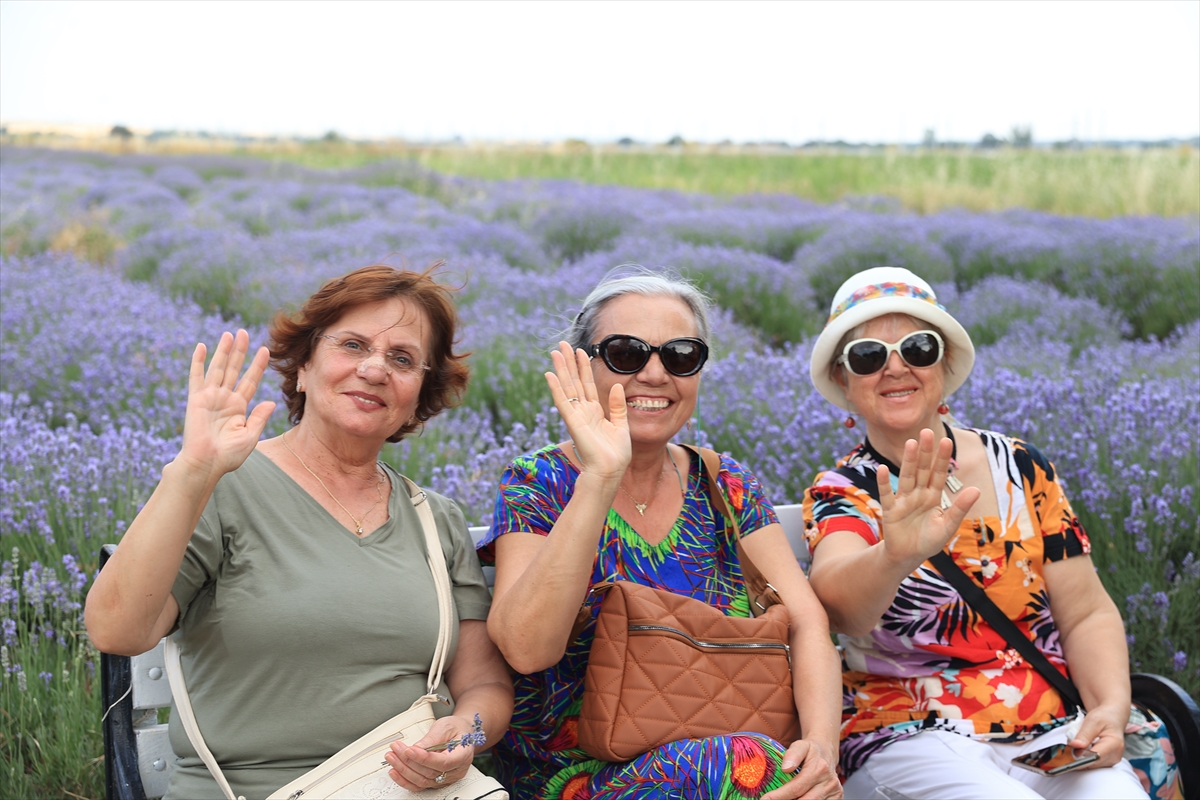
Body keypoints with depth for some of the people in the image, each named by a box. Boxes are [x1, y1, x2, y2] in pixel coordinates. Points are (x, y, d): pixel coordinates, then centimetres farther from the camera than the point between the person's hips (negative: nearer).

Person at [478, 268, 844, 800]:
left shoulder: (724, 487, 8)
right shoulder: (538, 485, -4)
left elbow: (806, 621, 0)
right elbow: (525, 649, -21)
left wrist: (822, 739, -20)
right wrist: (599, 478, -27)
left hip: (718, 751, 4)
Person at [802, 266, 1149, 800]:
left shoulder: (1021, 467, 8)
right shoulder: (840, 495, -1)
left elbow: (1087, 616, 10)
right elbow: (838, 603, -24)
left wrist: (1112, 707, -9)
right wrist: (895, 556, -46)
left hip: (1049, 734, 3)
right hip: (909, 737, -3)